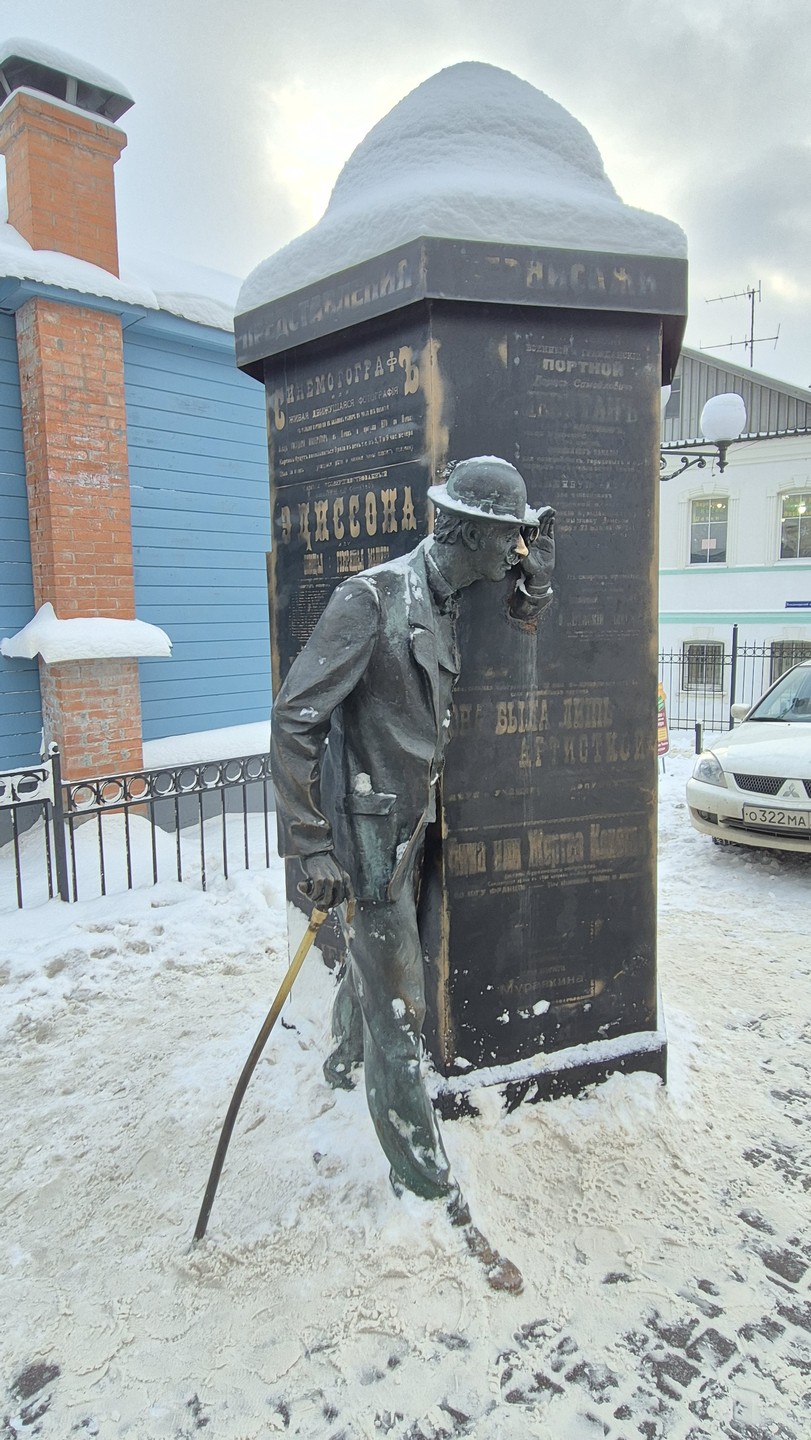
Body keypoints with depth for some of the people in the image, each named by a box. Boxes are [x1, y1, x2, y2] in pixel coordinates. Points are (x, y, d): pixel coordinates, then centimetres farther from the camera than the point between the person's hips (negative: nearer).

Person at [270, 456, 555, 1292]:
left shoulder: (447, 604, 6)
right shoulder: (373, 597, -20)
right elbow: (295, 718, -22)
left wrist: (534, 584, 4)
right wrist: (312, 846, -22)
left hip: (410, 821, 9)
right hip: (368, 824, -9)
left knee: (377, 953, 27)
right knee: (398, 1006, -2)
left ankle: (344, 1060, 54)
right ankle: (426, 1183, 12)